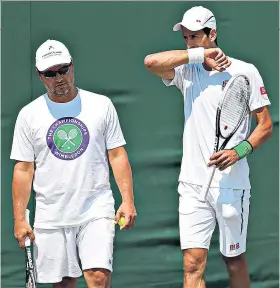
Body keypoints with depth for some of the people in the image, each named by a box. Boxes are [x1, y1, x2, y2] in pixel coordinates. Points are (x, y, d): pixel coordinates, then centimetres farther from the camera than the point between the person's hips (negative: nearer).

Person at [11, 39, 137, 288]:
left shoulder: (101, 105, 4)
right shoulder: (29, 115, 4)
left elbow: (117, 155, 5)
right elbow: (24, 169, 5)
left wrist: (128, 201, -4)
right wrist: (19, 218, 0)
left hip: (96, 211, -1)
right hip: (51, 218, 1)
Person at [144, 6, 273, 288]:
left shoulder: (244, 72, -1)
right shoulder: (187, 71, 8)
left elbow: (266, 125, 0)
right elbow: (151, 61, -11)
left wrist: (240, 150, -17)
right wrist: (200, 54, -11)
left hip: (231, 184, -2)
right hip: (193, 183, 2)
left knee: (234, 260, 7)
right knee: (192, 263, -6)